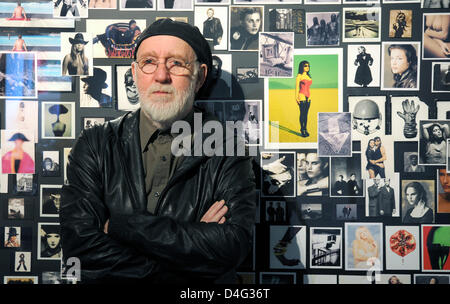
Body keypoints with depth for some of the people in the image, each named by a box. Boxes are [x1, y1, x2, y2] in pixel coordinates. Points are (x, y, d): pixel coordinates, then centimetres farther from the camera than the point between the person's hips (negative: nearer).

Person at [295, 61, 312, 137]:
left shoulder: (308, 76, 13)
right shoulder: (299, 76, -7)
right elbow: (297, 87, -8)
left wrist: (309, 97, 17)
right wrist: (296, 98, -12)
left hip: (308, 97, 6)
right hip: (302, 96, -6)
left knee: (306, 113, 9)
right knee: (302, 113, -3)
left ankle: (305, 129, 15)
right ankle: (302, 130, 4)